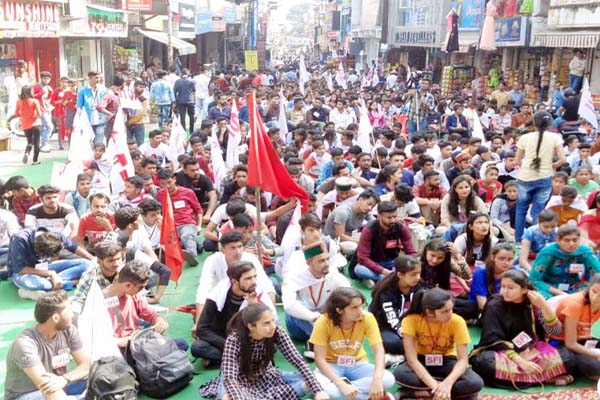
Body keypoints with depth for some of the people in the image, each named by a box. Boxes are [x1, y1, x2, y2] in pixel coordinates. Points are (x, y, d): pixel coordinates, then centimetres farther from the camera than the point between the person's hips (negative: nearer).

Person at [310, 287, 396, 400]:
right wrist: (341, 384, -36)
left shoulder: (367, 318, -18)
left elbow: (379, 350, -22)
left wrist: (377, 380, -40)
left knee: (388, 380, -26)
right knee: (319, 386, -36)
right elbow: (320, 359, -23)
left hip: (357, 364, 2)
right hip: (332, 365, -2)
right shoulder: (324, 322, -23)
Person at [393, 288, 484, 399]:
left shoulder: (457, 322, -22)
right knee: (399, 373, -35)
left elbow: (463, 360, -22)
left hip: (446, 361, 1)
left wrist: (448, 383, -41)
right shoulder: (411, 320, -25)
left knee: (476, 383, -29)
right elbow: (412, 359, -27)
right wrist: (434, 385, -39)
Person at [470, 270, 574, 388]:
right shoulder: (494, 306, -11)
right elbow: (494, 340, -17)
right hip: (502, 353, -2)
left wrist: (543, 305, -21)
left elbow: (554, 331, -8)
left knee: (566, 356, -21)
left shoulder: (533, 304, -2)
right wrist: (521, 362, -26)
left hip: (530, 352, 2)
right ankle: (546, 376, -26)